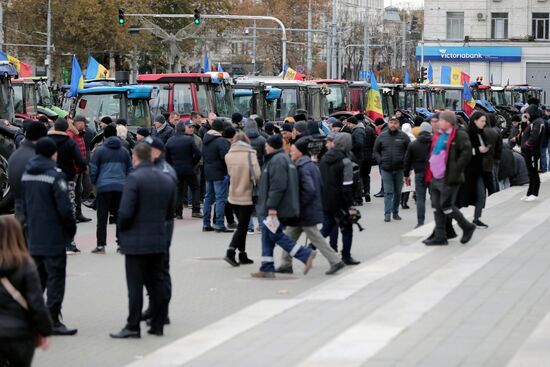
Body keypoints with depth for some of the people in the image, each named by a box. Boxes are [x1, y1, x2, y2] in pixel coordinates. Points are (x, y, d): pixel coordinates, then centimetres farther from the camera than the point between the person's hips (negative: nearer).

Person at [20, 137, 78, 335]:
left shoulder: (27, 174, 8)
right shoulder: (55, 175, -16)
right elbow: (65, 207, -18)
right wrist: (71, 229, -4)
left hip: (33, 236, 7)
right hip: (53, 237, -7)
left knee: (37, 276, 16)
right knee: (56, 276, -2)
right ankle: (53, 320, -3)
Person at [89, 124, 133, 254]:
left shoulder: (100, 151, 0)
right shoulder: (124, 151, 12)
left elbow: (93, 170, 1)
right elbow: (130, 170, 19)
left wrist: (94, 183, 16)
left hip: (104, 187, -3)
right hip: (121, 187, 3)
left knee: (102, 217, 1)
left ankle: (101, 245, -2)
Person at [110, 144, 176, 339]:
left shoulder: (134, 178, -15)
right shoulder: (167, 180, 8)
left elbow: (125, 212, -19)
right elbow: (170, 213, 12)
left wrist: (122, 228, -1)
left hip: (136, 241, -6)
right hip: (159, 239, 6)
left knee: (135, 284, -3)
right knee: (156, 282, 12)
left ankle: (133, 326, -2)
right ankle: (157, 324, 16)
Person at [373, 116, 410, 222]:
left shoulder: (403, 136, 1)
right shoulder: (382, 136, 4)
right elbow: (376, 151, 12)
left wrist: (405, 161, -6)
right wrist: (380, 161, -2)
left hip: (399, 169, 0)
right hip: (386, 169, 0)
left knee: (398, 192, 9)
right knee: (388, 192, -4)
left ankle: (395, 212, 18)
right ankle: (387, 213, -4)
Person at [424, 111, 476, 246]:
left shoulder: (459, 135, -10)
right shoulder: (438, 135, 17)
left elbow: (467, 152, -19)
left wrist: (456, 170, -19)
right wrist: (430, 175, 17)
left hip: (448, 179, -9)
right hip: (435, 179, 9)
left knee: (446, 206, -8)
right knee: (436, 207, 8)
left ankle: (468, 227, 10)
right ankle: (440, 237, 13)